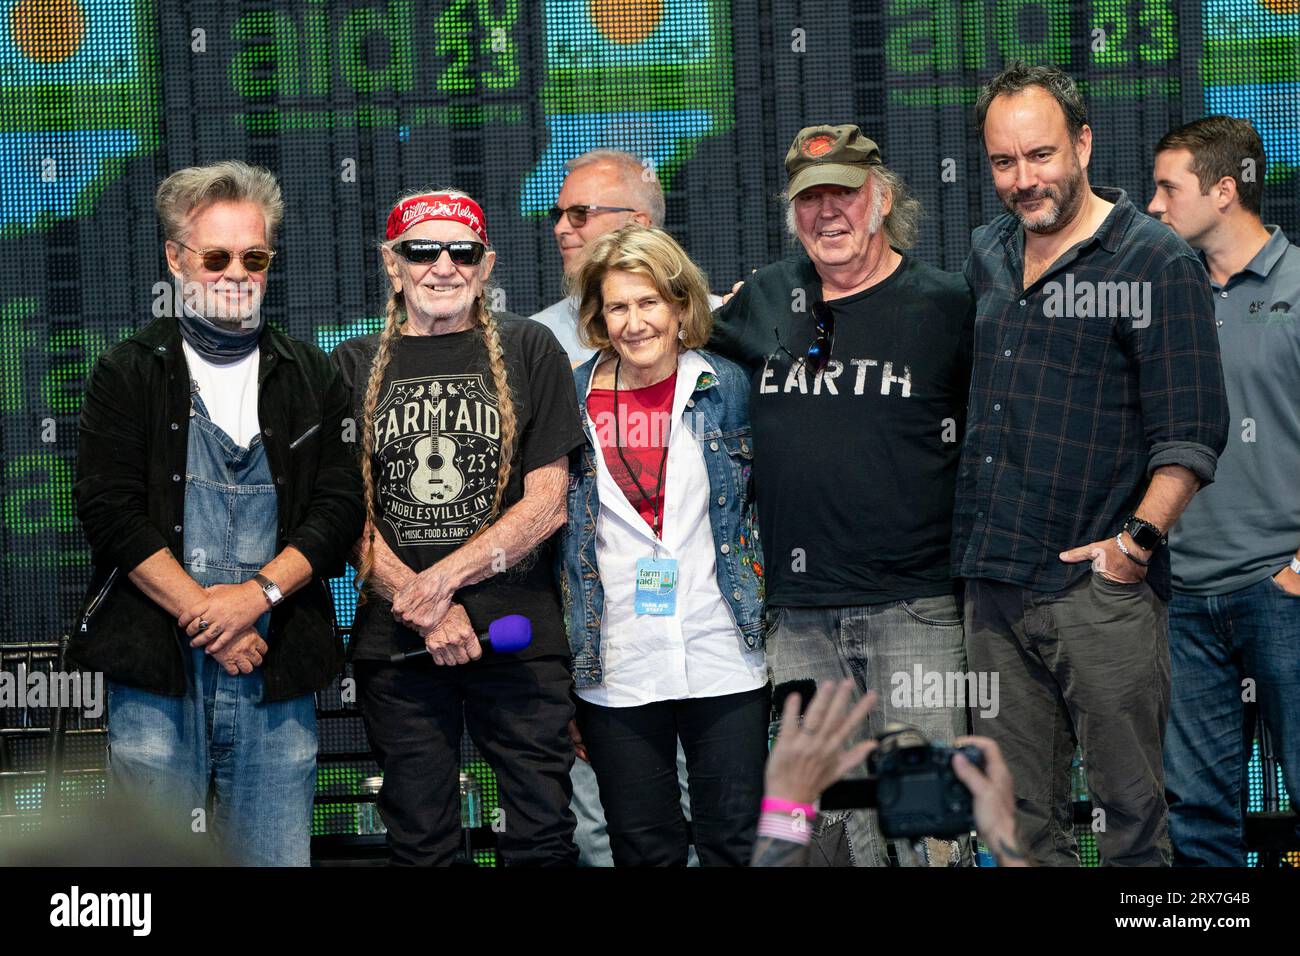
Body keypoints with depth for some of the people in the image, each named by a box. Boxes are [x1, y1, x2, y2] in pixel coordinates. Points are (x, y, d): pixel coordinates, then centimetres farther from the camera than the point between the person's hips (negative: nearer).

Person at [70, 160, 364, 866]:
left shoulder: (311, 379, 13)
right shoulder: (128, 376, 6)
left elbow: (339, 506, 4)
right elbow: (110, 510, -4)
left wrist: (257, 593, -12)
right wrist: (203, 615, -12)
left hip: (279, 674, 2)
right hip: (155, 674, -2)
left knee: (277, 858, 4)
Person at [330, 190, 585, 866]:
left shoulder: (529, 352, 4)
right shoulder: (355, 367, 8)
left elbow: (547, 504, -1)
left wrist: (441, 580, -11)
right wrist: (423, 608, -10)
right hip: (394, 638, 2)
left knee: (540, 836, -1)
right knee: (419, 844, 8)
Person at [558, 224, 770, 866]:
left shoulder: (728, 387, 1)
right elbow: (547, 538, 8)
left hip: (726, 663, -1)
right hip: (615, 675, 1)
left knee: (736, 843, 4)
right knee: (644, 850, 8)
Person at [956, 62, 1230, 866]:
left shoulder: (1157, 263, -4)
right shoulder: (985, 257, 14)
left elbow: (1193, 431, -8)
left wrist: (1139, 538, -16)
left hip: (1101, 588, -6)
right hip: (993, 582, 6)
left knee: (1131, 814, -3)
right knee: (1022, 818, 10)